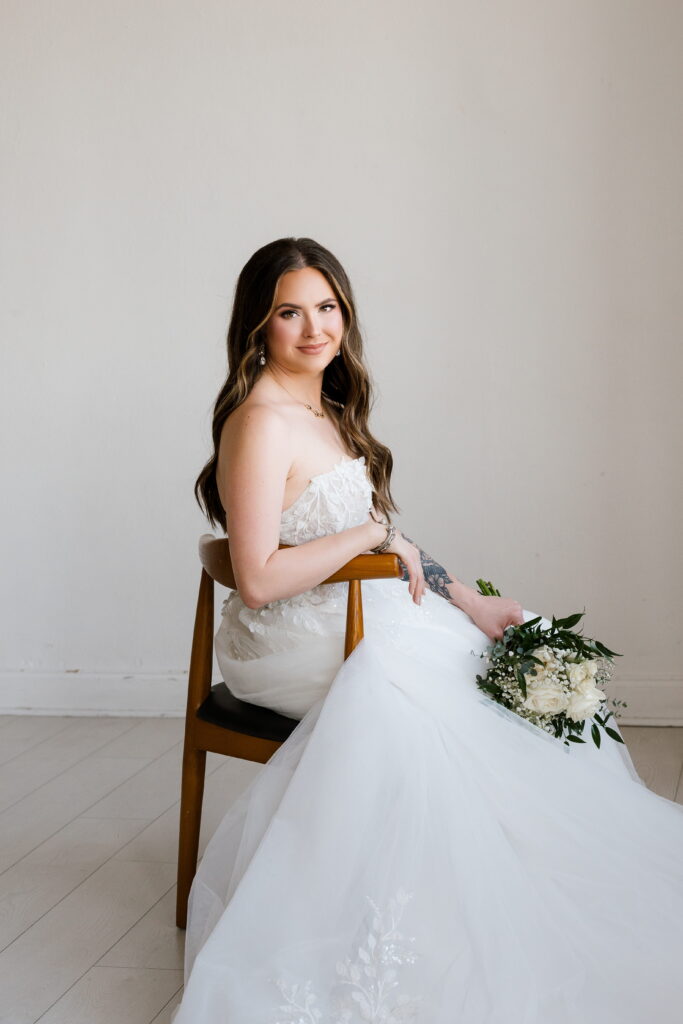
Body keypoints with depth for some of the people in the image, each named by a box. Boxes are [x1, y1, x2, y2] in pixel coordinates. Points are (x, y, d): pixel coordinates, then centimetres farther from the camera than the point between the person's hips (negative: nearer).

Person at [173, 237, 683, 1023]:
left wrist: (468, 601, 5)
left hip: (363, 617, 9)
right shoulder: (262, 423, -18)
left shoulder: (328, 411, 12)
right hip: (295, 643, -9)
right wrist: (375, 531, -18)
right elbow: (258, 581, -26)